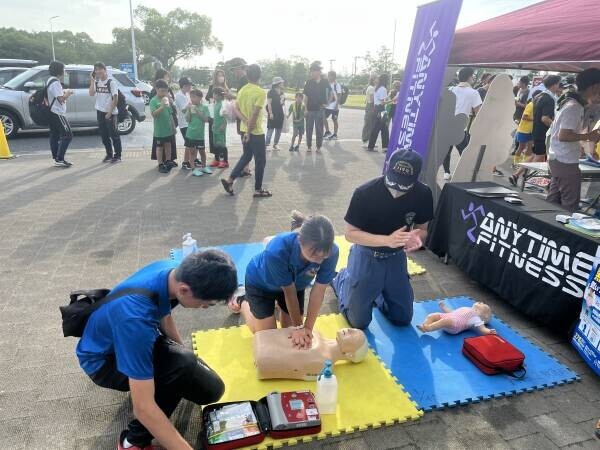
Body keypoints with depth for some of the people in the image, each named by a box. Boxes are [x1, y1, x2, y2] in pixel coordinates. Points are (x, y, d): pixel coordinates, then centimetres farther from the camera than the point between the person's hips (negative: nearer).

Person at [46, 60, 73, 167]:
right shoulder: (55, 82, -17)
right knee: (67, 135, -9)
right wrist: (68, 93, -5)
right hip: (57, 113, -11)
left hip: (52, 113, 11)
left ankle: (56, 158, 16)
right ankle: (59, 159, -12)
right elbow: (61, 99, -21)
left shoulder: (50, 81, 16)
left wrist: (64, 92, 12)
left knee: (55, 136, 11)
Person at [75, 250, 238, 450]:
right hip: (103, 359, -6)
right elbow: (143, 408, -38)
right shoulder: (136, 318, -41)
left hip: (139, 339, 7)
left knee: (211, 390, -3)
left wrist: (185, 351, 16)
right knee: (182, 365, -34)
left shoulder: (172, 269, -19)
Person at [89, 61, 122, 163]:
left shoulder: (111, 82, -7)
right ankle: (109, 154, 21)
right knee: (104, 135, 10)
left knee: (114, 134, 0)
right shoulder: (96, 82, 9)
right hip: (100, 112, 6)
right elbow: (91, 94, -1)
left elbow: (115, 98, -10)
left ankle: (117, 155, 8)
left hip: (110, 113, -6)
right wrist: (92, 81, -5)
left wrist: (110, 112, -14)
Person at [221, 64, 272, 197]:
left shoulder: (242, 90, 6)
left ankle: (229, 180, 16)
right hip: (256, 132, -8)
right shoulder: (261, 92, -17)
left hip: (245, 130, 8)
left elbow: (236, 109, 1)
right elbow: (254, 115, -23)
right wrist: (249, 131, -17)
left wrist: (246, 122, -9)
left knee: (246, 156, 21)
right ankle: (258, 190, 12)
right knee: (260, 161, 4)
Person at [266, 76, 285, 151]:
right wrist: (270, 113, -18)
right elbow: (269, 103, -12)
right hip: (273, 113, -7)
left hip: (280, 113, 7)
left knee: (279, 129, 8)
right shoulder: (271, 92, -7)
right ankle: (267, 144, -4)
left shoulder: (281, 93, 14)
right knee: (270, 129, -7)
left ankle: (275, 144, 17)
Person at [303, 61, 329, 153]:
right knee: (309, 128, 5)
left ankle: (318, 147, 15)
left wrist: (326, 103, -4)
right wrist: (305, 108, -4)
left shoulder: (325, 83, -1)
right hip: (310, 109, 0)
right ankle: (309, 146, 15)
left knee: (319, 129, 5)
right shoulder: (309, 82, 0)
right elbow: (306, 96, 1)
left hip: (320, 109, 0)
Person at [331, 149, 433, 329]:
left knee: (402, 318, 14)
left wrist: (417, 237, -27)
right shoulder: (365, 193, -27)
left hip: (396, 258, 4)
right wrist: (388, 240, -34)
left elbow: (422, 228, -2)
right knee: (358, 322, 9)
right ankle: (341, 279, 33)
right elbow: (351, 233, -21)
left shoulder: (423, 194, -16)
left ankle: (377, 292, 39)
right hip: (366, 256, -3)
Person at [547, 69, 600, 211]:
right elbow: (563, 136, -24)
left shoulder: (571, 103, 12)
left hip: (557, 160, 9)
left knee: (552, 202, 14)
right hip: (567, 163, -9)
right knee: (570, 205, -2)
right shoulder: (574, 107, -18)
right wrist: (588, 136, -14)